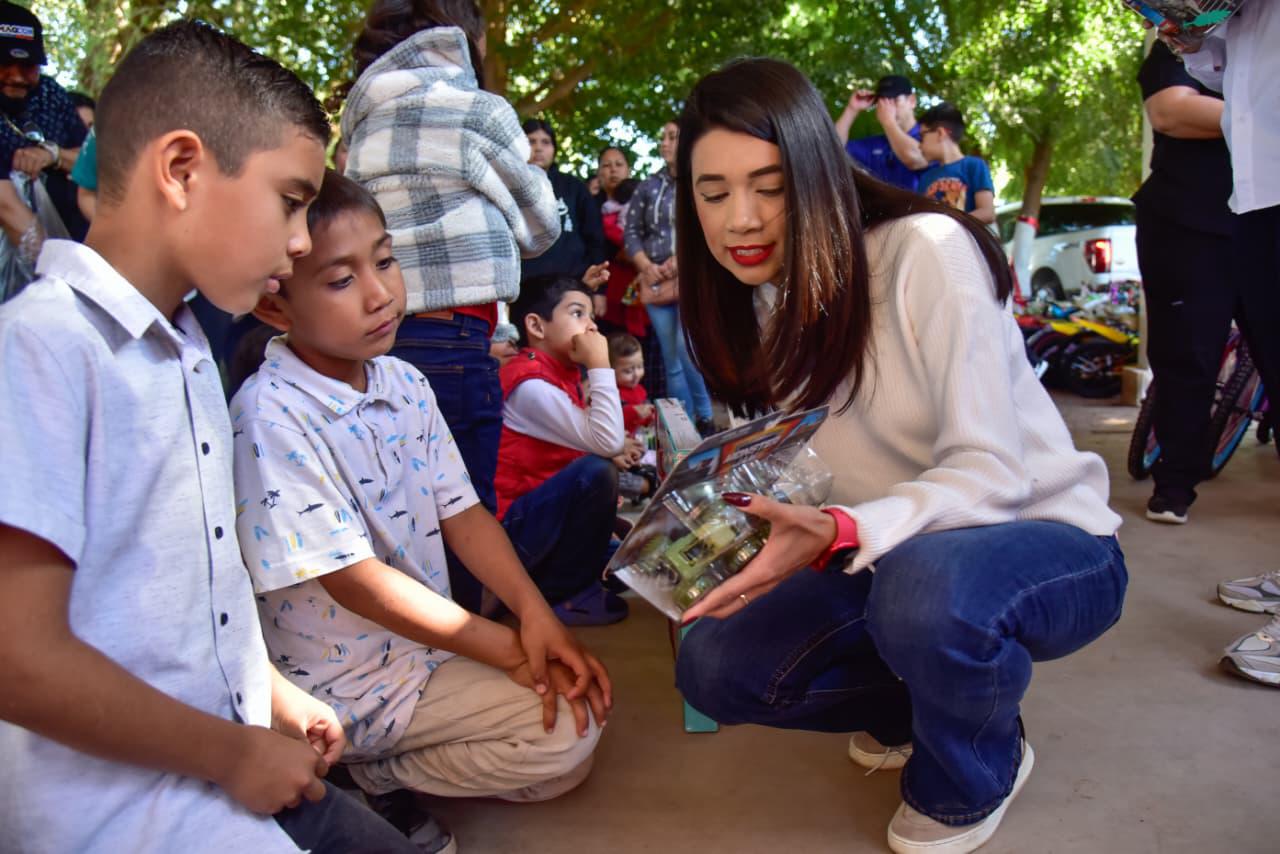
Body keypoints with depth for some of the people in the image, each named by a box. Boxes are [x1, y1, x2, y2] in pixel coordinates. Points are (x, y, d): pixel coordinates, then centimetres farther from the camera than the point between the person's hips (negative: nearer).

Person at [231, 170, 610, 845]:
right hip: (353, 679, -8)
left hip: (427, 636, 8)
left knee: (578, 691, 6)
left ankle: (370, 773, 10)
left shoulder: (404, 383, 1)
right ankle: (368, 782, 2)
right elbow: (353, 578, -23)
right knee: (567, 734, -14)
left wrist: (535, 613, -14)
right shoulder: (270, 416, -23)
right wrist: (509, 647, -19)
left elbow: (460, 513, 2)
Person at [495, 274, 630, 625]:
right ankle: (563, 592, -13)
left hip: (545, 517, 10)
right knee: (597, 471, -30)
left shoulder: (563, 375, 9)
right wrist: (600, 365, -22)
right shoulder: (530, 383, -20)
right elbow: (607, 445, -28)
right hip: (508, 530, -9)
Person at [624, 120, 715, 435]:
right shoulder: (649, 186, 12)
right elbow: (631, 231, 12)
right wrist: (647, 266, -3)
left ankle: (705, 419, 0)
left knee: (687, 350, -18)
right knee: (671, 360, 5)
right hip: (657, 281, 4)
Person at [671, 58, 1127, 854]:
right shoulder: (760, 299, -1)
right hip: (890, 554, 6)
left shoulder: (928, 251, -22)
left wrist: (840, 534, -39)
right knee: (715, 664, -13)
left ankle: (977, 775, -4)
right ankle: (922, 702, 12)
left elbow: (989, 472, -25)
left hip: (1049, 541, -5)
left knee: (926, 584, -39)